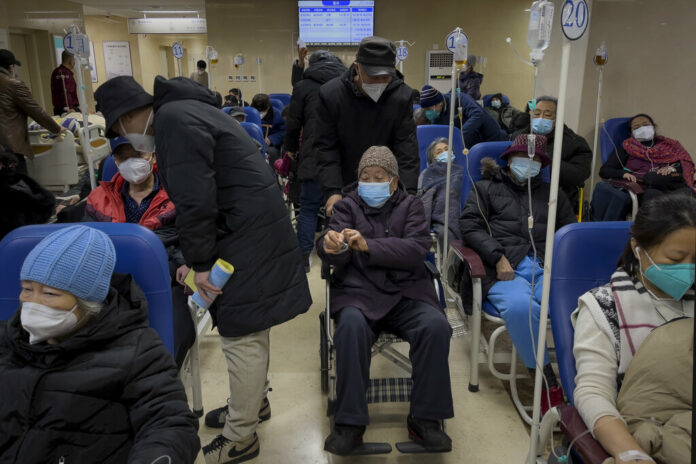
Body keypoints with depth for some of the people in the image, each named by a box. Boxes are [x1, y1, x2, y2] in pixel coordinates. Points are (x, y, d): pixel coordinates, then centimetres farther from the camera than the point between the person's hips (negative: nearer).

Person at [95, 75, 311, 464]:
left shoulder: (174, 120, -16)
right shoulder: (180, 113, 17)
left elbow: (195, 200, -21)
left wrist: (200, 262, -12)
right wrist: (198, 256, 17)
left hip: (247, 233, -10)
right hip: (254, 225, 10)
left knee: (241, 333, -1)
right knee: (249, 324, 21)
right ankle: (253, 401, 39)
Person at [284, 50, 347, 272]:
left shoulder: (304, 86, 4)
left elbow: (293, 124, 6)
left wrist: (291, 148, 22)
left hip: (314, 157, -3)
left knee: (308, 207, 5)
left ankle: (304, 256, 6)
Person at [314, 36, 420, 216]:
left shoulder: (402, 96, -10)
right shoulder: (330, 94, -12)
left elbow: (407, 150, -11)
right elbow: (325, 148, -10)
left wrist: (407, 194, -22)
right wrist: (333, 191, -21)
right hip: (344, 189, 0)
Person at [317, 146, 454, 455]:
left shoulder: (410, 205, 11)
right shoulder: (347, 206, 11)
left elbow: (417, 249, -8)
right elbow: (334, 252, -7)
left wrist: (368, 246, -23)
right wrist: (331, 246, -34)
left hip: (407, 293, 1)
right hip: (360, 292, -1)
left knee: (436, 326, -27)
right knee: (351, 326, -32)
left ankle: (425, 418, -11)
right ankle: (350, 423, -20)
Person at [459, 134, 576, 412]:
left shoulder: (552, 194, 33)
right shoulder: (486, 188, 24)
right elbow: (469, 226, 9)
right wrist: (498, 257, -6)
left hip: (546, 267, 2)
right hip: (505, 269, -2)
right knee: (520, 307, -37)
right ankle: (548, 383, -24)